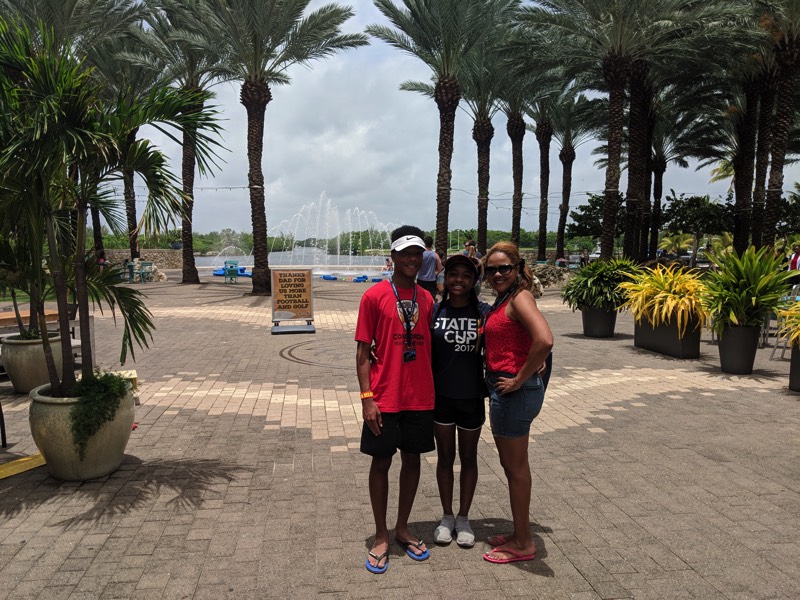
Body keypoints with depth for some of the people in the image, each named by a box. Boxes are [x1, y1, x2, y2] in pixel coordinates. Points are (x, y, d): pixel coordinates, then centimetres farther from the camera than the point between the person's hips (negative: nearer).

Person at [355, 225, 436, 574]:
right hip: (384, 398, -4)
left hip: (420, 397, 4)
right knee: (381, 462, 7)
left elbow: (430, 345, 12)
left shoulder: (426, 299, 6)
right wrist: (366, 398, -12)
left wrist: (434, 391, 7)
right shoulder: (374, 296, -7)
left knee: (412, 460, 13)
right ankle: (381, 537, 23)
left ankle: (403, 529, 31)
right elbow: (362, 352, -6)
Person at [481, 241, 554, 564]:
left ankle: (523, 544, 21)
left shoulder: (519, 297, -16)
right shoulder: (503, 299, 12)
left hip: (516, 391, -10)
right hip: (503, 389, 10)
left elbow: (544, 340, -32)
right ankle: (520, 534, 36)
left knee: (516, 468, 4)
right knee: (512, 464, 20)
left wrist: (520, 379, -22)